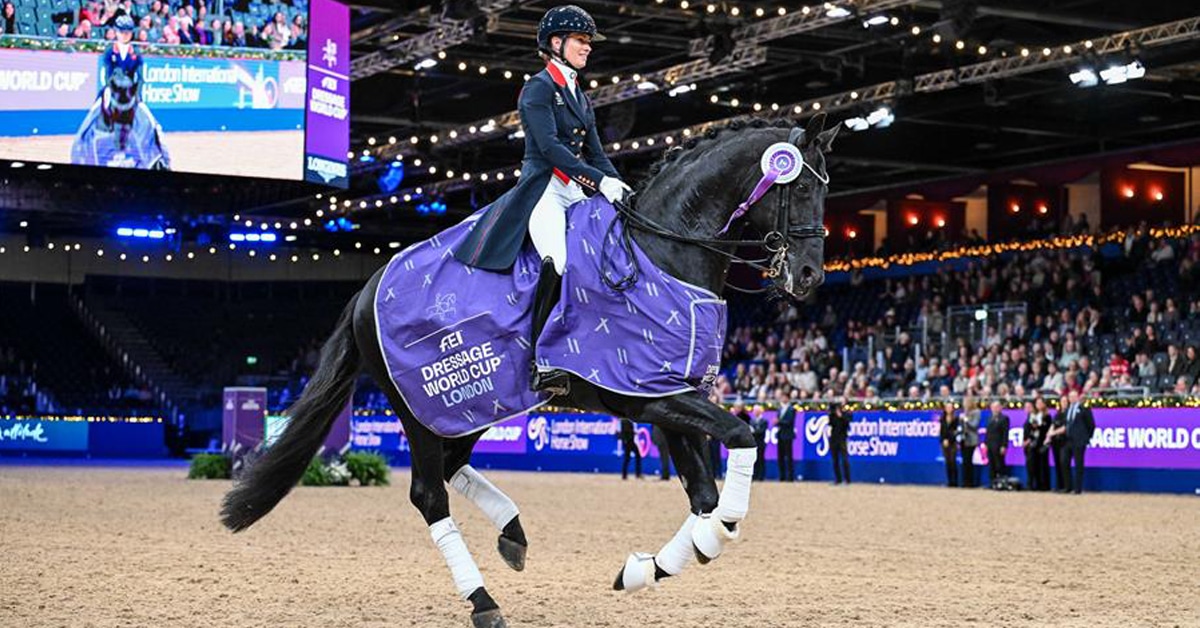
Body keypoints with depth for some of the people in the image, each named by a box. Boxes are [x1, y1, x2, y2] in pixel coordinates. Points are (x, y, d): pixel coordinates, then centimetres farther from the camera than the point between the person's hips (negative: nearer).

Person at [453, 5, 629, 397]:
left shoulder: (579, 96, 22)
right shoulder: (539, 88, -3)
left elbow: (595, 152, 21)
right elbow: (550, 147, -15)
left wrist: (620, 187, 4)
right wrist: (600, 181, -22)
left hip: (578, 193, 9)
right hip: (544, 191, -9)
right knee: (557, 260, -33)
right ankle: (542, 366, -33)